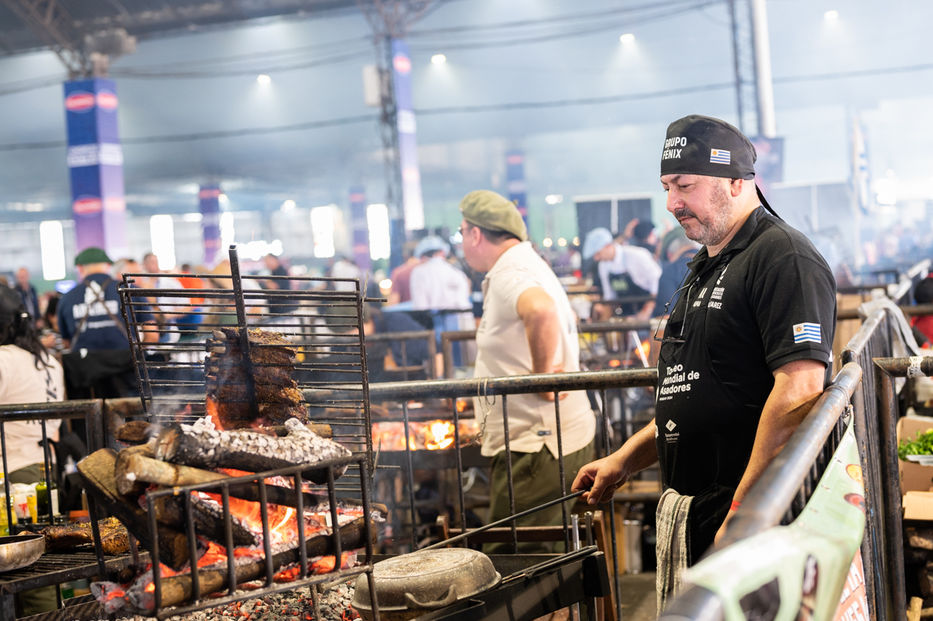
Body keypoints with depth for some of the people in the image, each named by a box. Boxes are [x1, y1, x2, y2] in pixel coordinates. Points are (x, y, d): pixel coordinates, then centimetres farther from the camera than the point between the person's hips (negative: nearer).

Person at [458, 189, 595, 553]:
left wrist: (541, 375, -26)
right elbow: (567, 319, 38)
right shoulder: (527, 265, 19)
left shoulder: (509, 274, -15)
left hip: (535, 446, -11)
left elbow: (541, 311, -39)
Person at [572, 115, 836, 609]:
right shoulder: (706, 269, 19)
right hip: (687, 513, 9)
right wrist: (624, 461, 17)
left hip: (755, 513, -9)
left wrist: (743, 510, -24)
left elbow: (799, 389, -23)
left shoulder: (783, 257, -13)